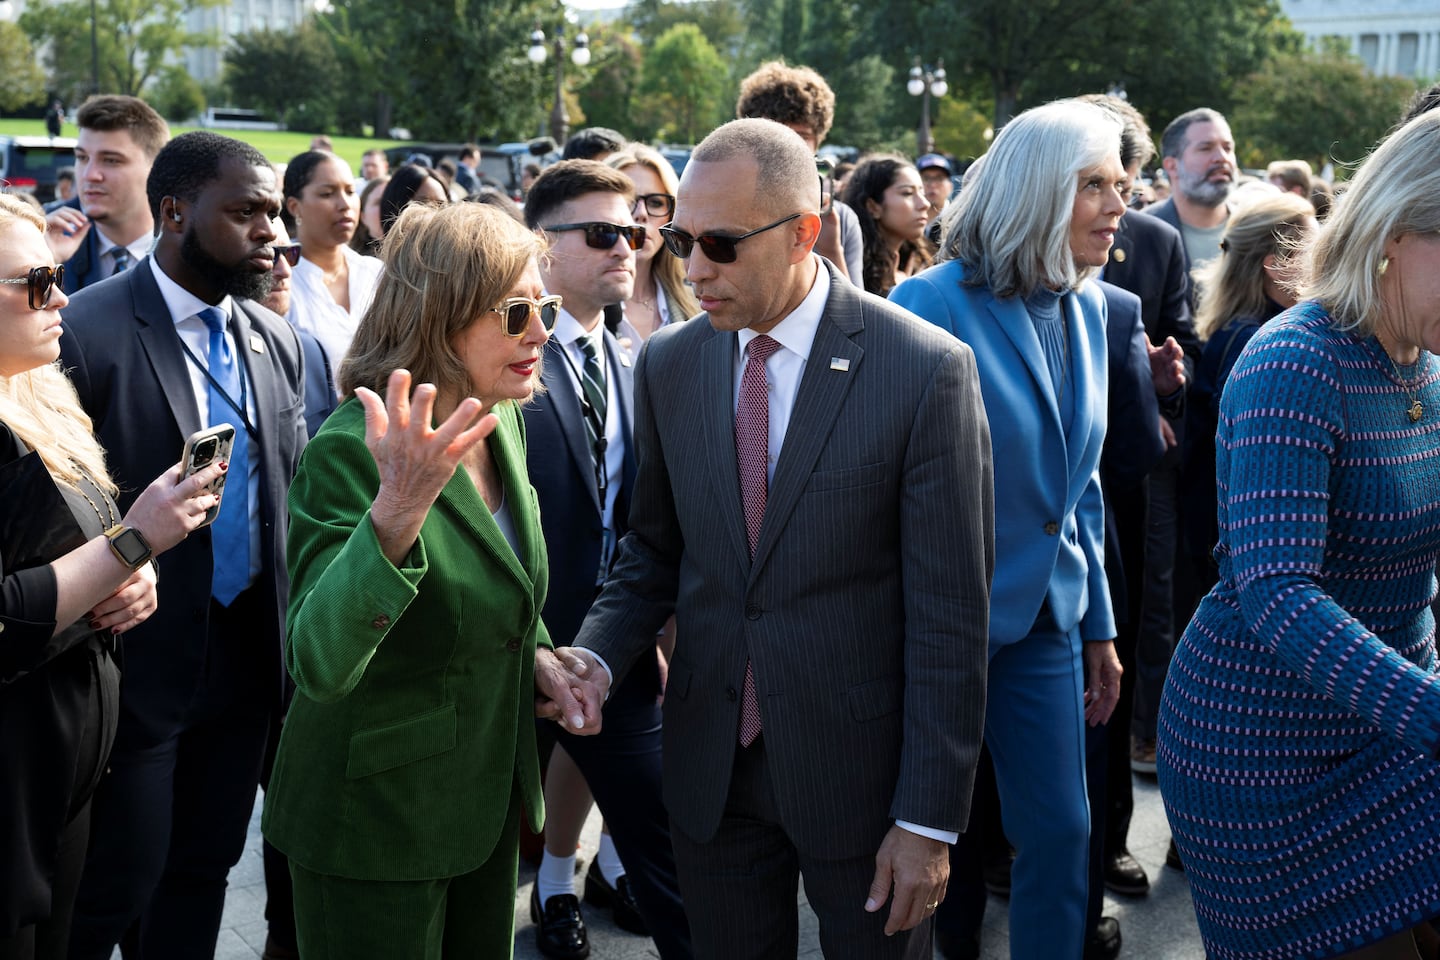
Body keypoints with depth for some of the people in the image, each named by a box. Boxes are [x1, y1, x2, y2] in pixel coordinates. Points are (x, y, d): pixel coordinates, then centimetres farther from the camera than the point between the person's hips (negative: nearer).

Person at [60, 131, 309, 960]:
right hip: (136, 668, -6)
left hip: (245, 664, 6)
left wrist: (287, 636, 8)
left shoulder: (275, 339, 8)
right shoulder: (86, 331, -14)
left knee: (202, 875, 17)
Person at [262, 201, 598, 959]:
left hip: (486, 802, 7)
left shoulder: (501, 421, 0)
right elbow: (320, 664, -36)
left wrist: (538, 654, -2)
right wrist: (395, 513, -49)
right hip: (375, 825, -7)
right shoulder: (352, 450, -24)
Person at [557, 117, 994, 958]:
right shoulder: (668, 365, 1)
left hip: (861, 772, -4)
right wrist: (597, 654, -9)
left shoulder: (927, 369, -14)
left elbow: (950, 612, -13)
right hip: (711, 768, 4)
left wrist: (929, 821, -13)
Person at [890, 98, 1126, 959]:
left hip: (1045, 620, 6)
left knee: (1063, 831, 10)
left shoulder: (1087, 308, 5)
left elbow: (1080, 484, 13)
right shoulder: (934, 302, -18)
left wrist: (1099, 626, 14)